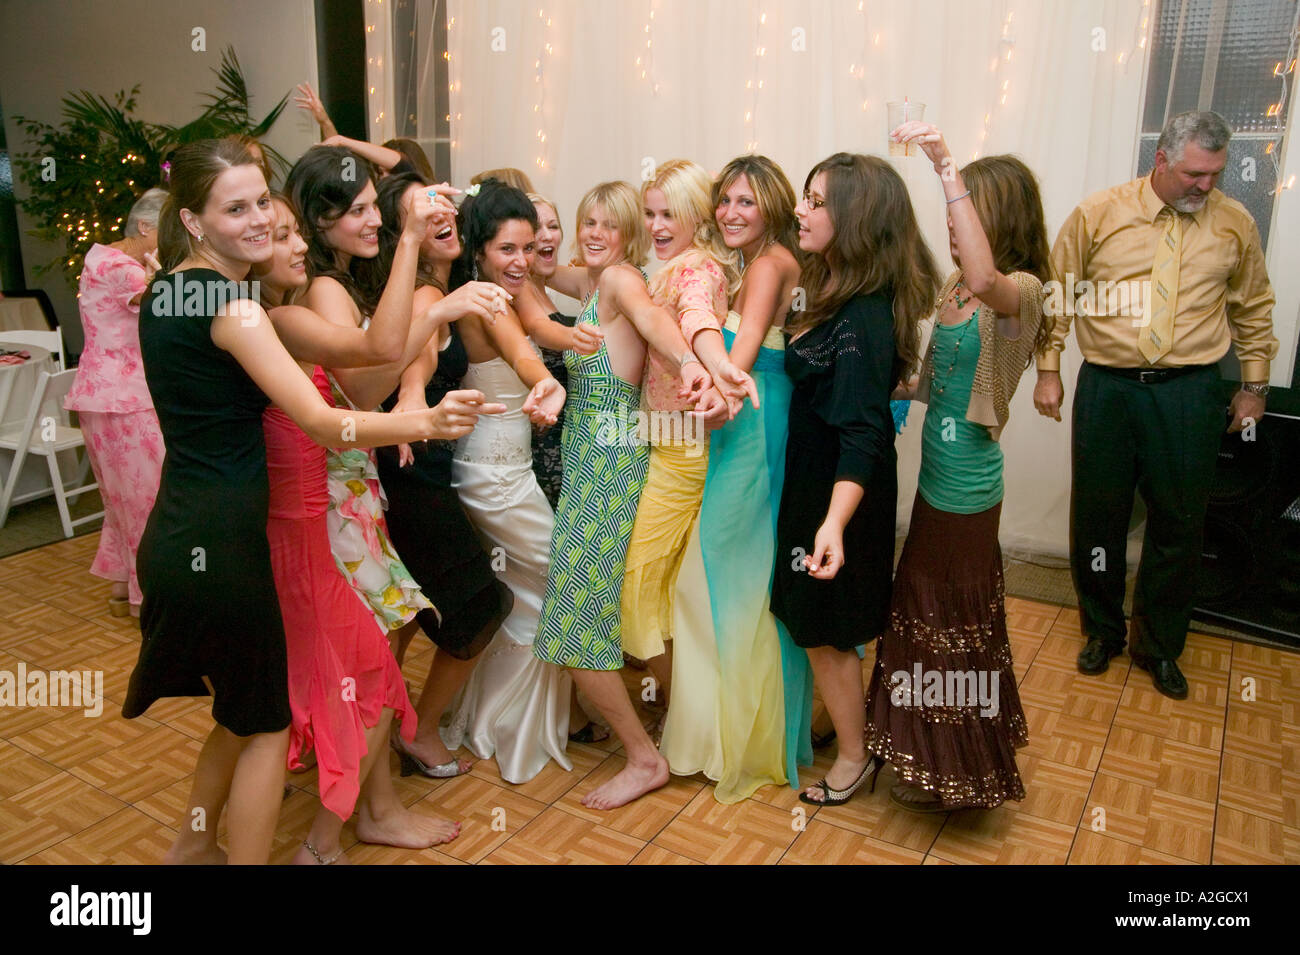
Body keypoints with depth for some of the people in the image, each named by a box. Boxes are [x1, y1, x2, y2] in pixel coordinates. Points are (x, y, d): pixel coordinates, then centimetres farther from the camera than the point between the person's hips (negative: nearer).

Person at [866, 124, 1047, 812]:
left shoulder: (1022, 290, -19)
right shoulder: (953, 285, 5)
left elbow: (987, 280, -42)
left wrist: (946, 168, -41)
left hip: (966, 484, -8)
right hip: (937, 476, 8)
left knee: (955, 623, 8)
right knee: (928, 612, 21)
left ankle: (955, 773, 31)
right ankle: (935, 754, 42)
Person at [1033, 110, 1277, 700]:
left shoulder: (1234, 224, 4)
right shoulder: (1098, 214, -2)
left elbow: (1253, 309, 15)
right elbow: (1058, 294, 4)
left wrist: (1254, 385, 14)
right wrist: (1048, 371, 1)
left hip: (1189, 392, 1)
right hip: (1107, 387, -1)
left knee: (1179, 524, 7)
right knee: (1097, 516, 8)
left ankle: (1158, 646, 26)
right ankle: (1102, 630, 30)